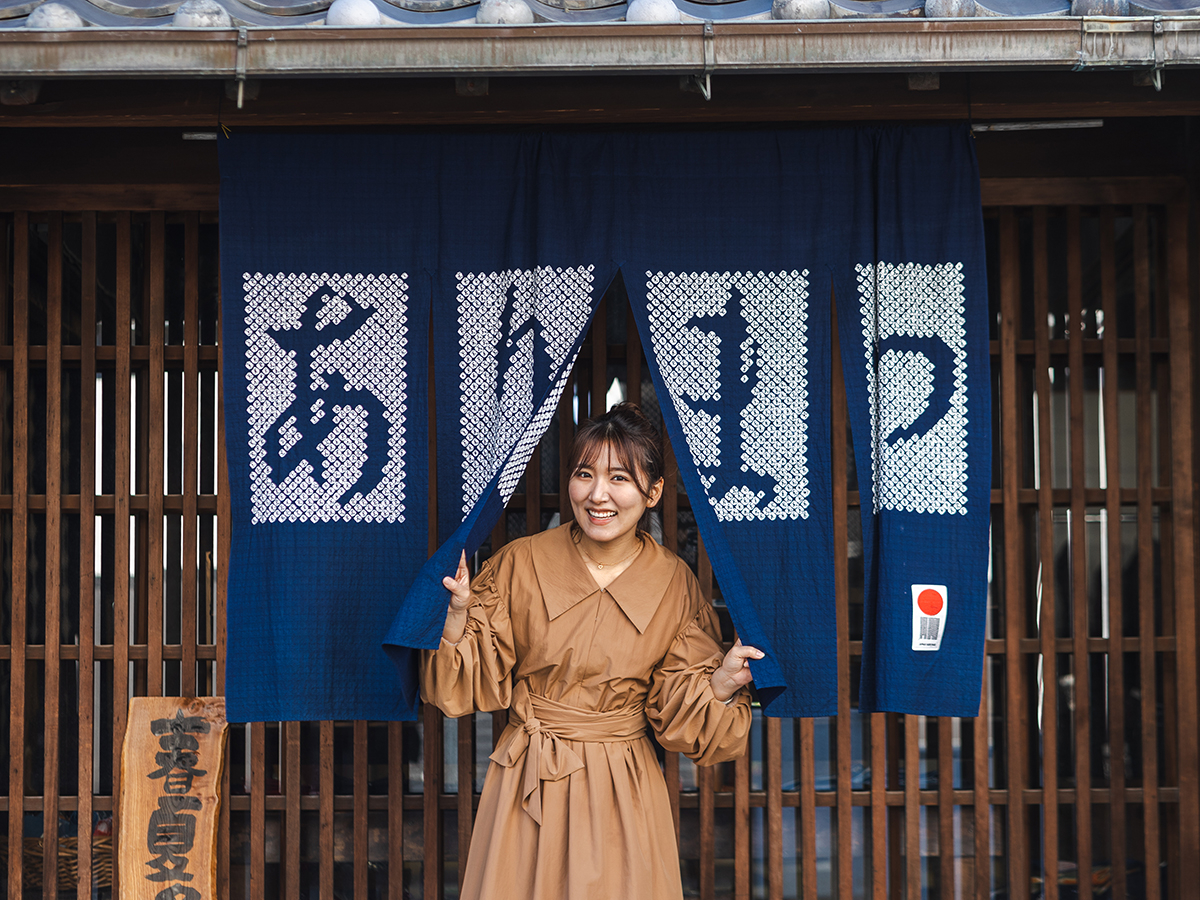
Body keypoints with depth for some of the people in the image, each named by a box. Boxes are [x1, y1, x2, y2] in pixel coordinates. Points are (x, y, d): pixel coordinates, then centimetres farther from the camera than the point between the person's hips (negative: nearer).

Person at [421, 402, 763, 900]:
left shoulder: (674, 583, -4)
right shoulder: (520, 563, -7)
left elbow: (677, 714, 1)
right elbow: (476, 685, -5)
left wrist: (724, 681, -17)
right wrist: (458, 610, -20)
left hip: (623, 792, 0)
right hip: (525, 781, 0)